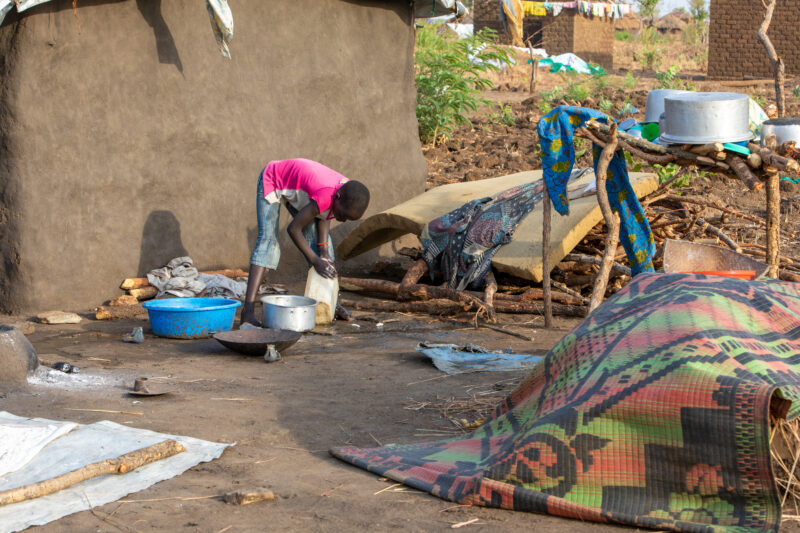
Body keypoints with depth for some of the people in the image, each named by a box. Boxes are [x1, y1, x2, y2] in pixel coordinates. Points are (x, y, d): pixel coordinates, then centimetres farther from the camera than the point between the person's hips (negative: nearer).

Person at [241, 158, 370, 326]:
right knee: (268, 239, -21)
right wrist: (316, 261, -25)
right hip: (271, 180, -8)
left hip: (295, 186, 8)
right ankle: (248, 310, -30)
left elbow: (324, 216, -3)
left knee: (316, 237, 2)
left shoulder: (349, 194, -19)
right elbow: (293, 229, -31)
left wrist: (324, 251, -13)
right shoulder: (324, 197, -42)